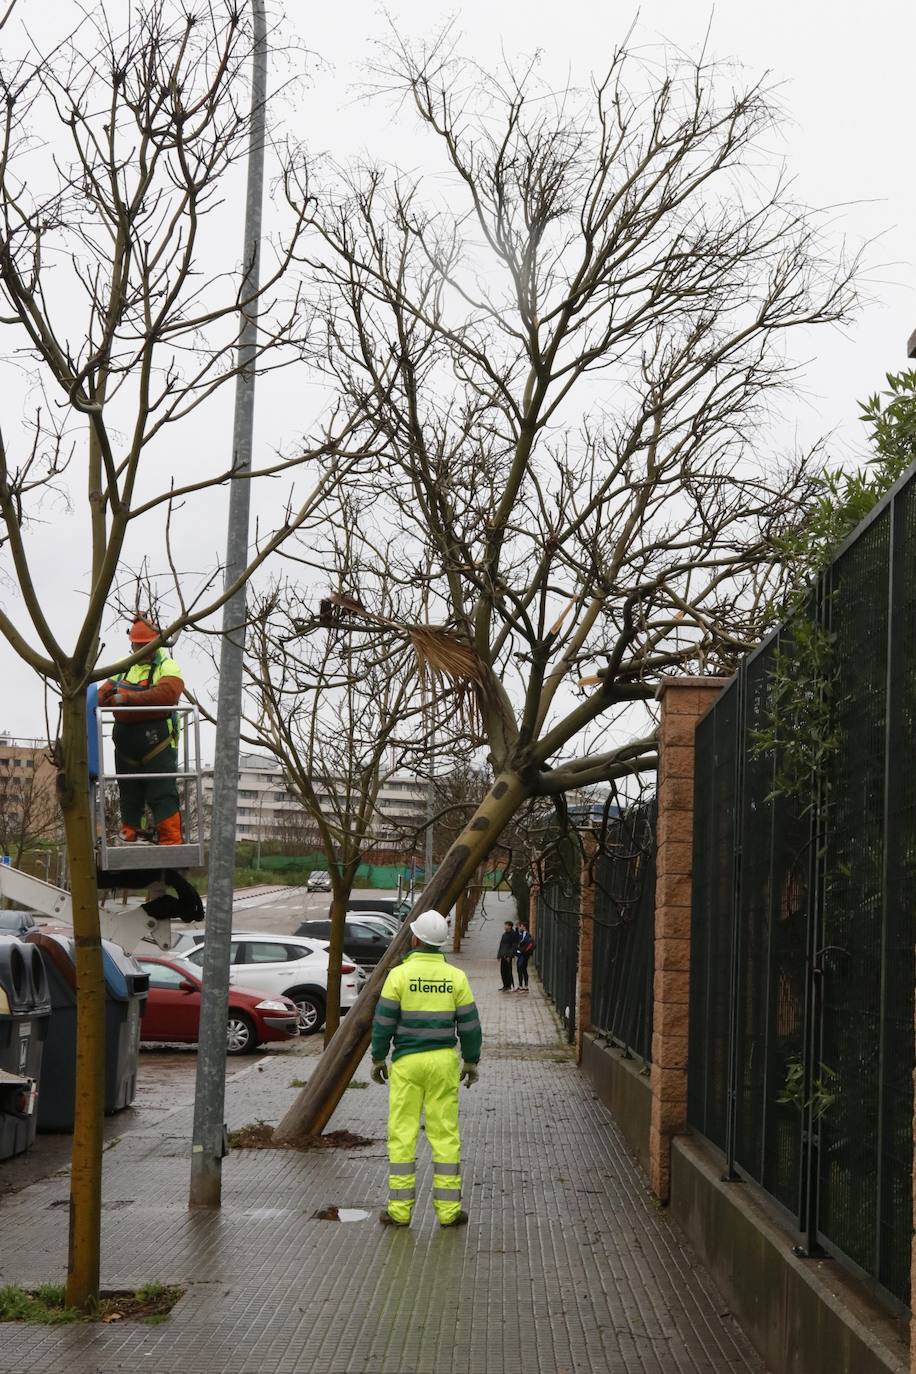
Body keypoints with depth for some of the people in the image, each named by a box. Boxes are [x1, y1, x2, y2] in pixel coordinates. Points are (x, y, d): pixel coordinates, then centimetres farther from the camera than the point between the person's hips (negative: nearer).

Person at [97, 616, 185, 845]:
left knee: (162, 794, -10)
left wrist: (127, 698, -24)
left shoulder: (167, 667, -3)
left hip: (156, 741, -6)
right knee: (129, 793, 12)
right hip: (125, 739, 6)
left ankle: (171, 842, -12)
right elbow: (104, 692, 16)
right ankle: (128, 838, 19)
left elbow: (166, 693, -22)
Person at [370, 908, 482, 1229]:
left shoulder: (399, 975, -7)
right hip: (444, 1060, 2)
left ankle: (400, 1209, 5)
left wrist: (378, 1059, 5)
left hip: (406, 1062, -2)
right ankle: (448, 1209, 7)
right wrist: (471, 1061, 11)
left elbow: (383, 1021, -6)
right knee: (445, 1134, 5)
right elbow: (469, 1024, 1)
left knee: (402, 1134, 4)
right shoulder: (455, 977, -1)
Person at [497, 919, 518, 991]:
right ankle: (505, 986, 18)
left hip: (508, 956, -8)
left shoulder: (513, 934, -9)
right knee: (503, 971, 10)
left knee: (508, 971, -6)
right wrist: (499, 955, 16)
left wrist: (510, 956, -19)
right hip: (503, 955, 9)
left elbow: (514, 946, -13)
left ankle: (508, 986, -2)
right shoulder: (504, 934, 17)